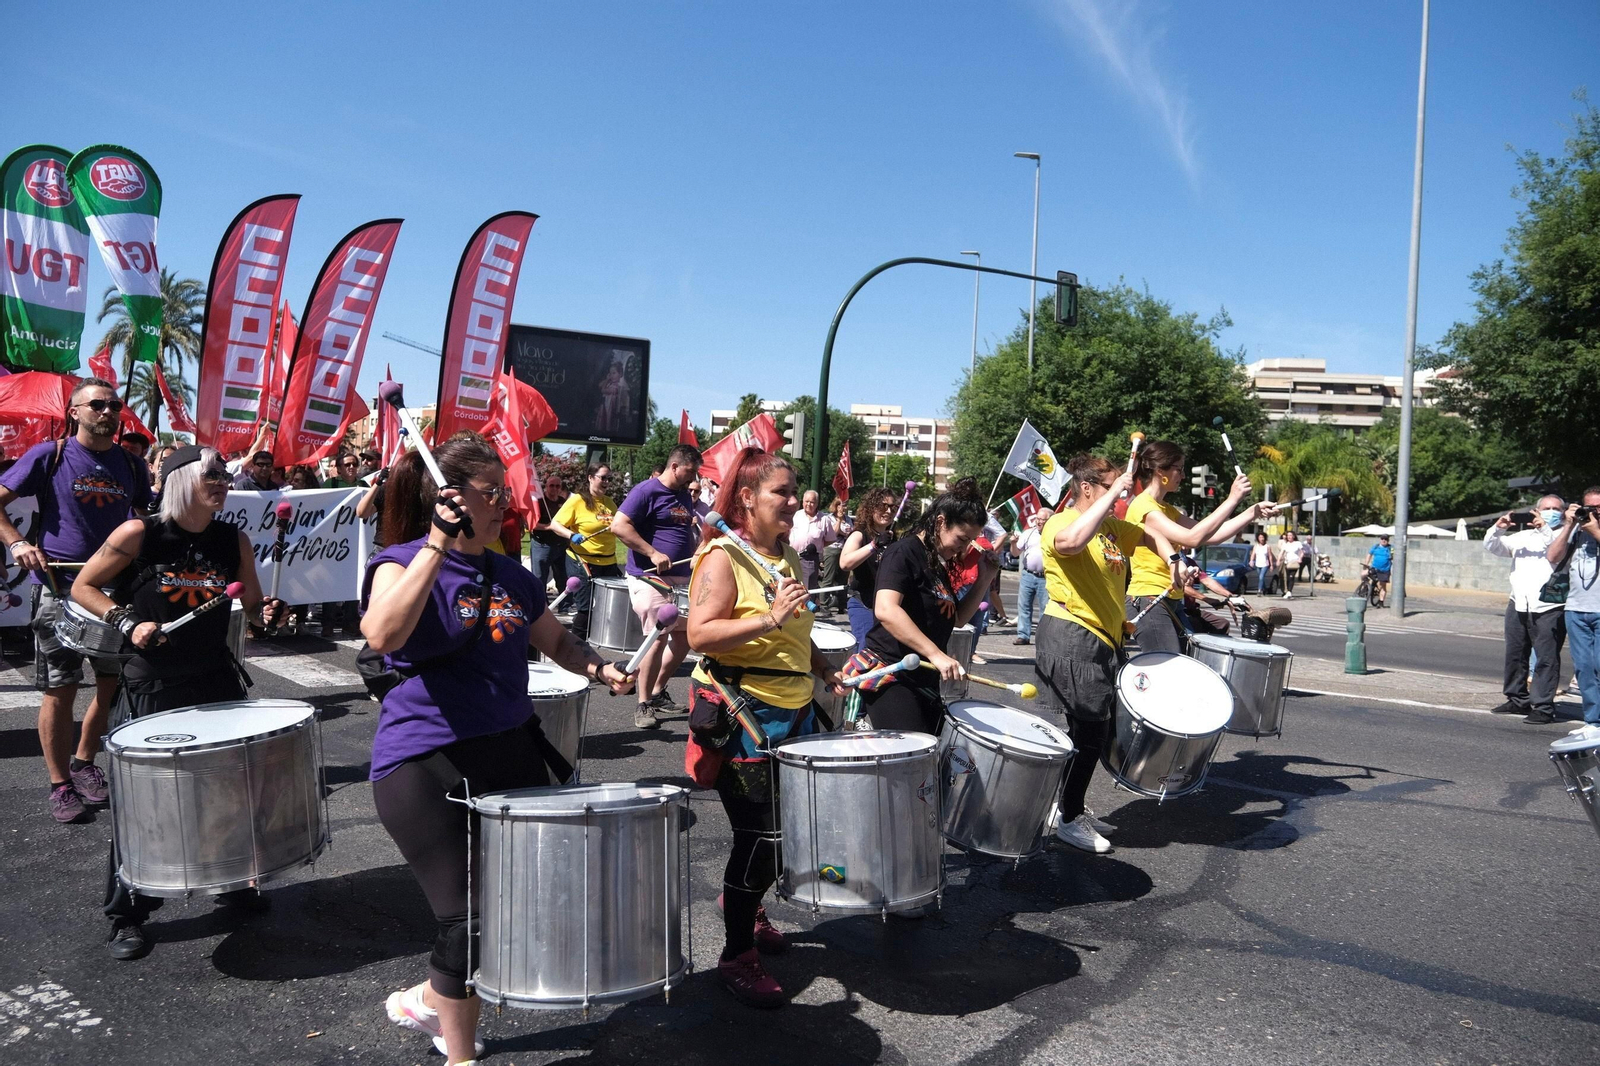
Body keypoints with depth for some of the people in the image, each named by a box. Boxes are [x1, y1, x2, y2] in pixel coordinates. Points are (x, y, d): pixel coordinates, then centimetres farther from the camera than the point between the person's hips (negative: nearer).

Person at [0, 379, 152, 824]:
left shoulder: (130, 465, 8)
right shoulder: (49, 455, -4)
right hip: (60, 590, -4)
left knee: (115, 684, 10)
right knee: (60, 689, 1)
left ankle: (83, 763, 29)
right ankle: (61, 785, 13)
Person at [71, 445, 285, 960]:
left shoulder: (234, 540, 1)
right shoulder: (139, 534, -10)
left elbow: (253, 603, 10)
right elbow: (83, 587, -1)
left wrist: (269, 610, -12)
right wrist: (128, 623, -14)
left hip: (217, 681, 4)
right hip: (151, 689, -4)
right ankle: (127, 915, 16)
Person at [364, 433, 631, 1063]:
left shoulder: (508, 575, 10)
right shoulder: (403, 563, -9)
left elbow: (555, 640, 23)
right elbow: (382, 635, -31)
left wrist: (596, 669, 4)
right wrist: (438, 544, -28)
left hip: (511, 752, 7)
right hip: (425, 765, -7)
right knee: (471, 921, -5)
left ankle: (429, 1000, 38)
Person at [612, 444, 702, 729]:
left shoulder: (685, 496, 15)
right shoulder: (647, 490, -9)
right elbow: (619, 525, -17)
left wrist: (697, 553, 10)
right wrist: (653, 553, -21)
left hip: (681, 579, 9)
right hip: (650, 578, -9)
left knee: (685, 636, 12)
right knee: (659, 638, -13)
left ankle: (658, 693, 27)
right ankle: (644, 706, 0)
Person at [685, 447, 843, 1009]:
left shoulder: (789, 557, 13)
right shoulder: (723, 557, -12)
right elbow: (700, 634, -22)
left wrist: (827, 671, 9)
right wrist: (769, 619, -31)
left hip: (792, 712, 8)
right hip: (742, 717, -8)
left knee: (788, 825, 14)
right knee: (759, 834, -4)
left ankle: (746, 905, 41)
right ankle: (737, 957, 13)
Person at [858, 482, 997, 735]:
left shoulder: (943, 565, 15)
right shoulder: (904, 553, -12)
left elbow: (958, 618, 22)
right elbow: (885, 610, -28)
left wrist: (984, 579, 8)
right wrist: (936, 654, -34)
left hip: (925, 681, 10)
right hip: (890, 678, -9)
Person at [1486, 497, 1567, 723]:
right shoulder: (1523, 536, 19)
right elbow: (1491, 547, 13)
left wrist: (1545, 529, -23)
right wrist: (1498, 529, -5)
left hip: (1549, 609, -5)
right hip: (1518, 605, 5)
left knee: (1546, 659, -6)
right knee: (1515, 655, 11)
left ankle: (1543, 707, -3)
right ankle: (1517, 700, 22)